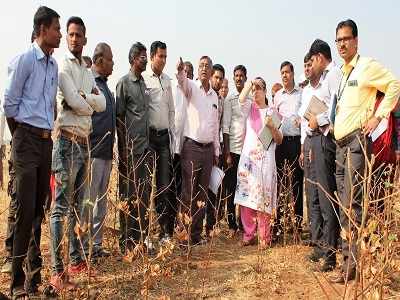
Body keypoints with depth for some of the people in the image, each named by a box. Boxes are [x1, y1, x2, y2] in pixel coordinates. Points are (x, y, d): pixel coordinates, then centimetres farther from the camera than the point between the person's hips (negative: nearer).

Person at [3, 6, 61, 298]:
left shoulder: (54, 65, 13)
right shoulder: (25, 59, -7)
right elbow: (10, 102, -5)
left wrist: (48, 132, 15)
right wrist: (19, 134, 4)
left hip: (46, 141, 7)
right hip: (27, 140, -7)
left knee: (39, 208, 10)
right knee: (25, 209, -7)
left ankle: (34, 274, 21)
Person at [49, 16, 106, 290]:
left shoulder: (87, 71, 18)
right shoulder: (63, 65, -5)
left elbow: (102, 104, 10)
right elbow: (75, 102, -16)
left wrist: (84, 97, -8)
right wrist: (90, 104, 3)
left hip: (84, 141, 8)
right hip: (68, 140, -8)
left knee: (78, 205, 12)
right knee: (61, 206, -8)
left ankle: (76, 260, 21)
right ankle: (57, 270, -4)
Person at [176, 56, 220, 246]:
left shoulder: (215, 95, 15)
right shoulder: (192, 87, 0)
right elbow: (183, 82, -26)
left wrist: (216, 151, 18)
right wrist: (180, 71, -49)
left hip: (208, 148, 5)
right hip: (192, 146, -5)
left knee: (202, 193, 8)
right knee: (188, 193, -2)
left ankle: (196, 234, 17)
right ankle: (186, 234, 7)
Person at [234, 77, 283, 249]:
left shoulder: (272, 112, 10)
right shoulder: (249, 108, 14)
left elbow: (279, 140, 5)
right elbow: (241, 99, -11)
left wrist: (271, 126, -11)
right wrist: (250, 83, -5)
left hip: (265, 160, -2)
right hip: (248, 158, 2)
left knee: (263, 198, -4)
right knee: (246, 197, 1)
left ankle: (264, 238, 2)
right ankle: (248, 235, 9)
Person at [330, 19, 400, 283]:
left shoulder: (367, 66, -4)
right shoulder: (343, 73, 20)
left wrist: (378, 116, -13)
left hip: (356, 142, -8)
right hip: (341, 144, 9)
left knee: (351, 203, -9)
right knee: (345, 204, 10)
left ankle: (353, 264, -3)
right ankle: (349, 256, 18)